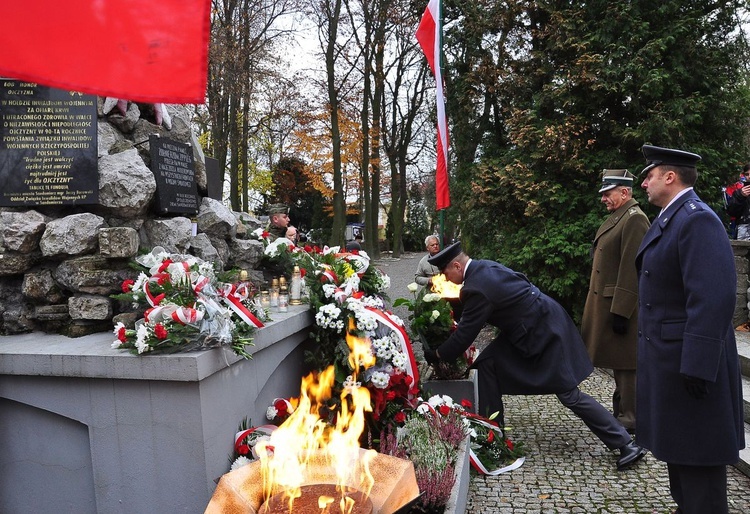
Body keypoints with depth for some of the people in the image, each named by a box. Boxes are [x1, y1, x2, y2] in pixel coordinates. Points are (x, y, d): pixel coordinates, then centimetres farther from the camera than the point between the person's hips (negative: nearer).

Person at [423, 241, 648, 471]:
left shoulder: (477, 287, -25)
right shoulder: (483, 267, 3)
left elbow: (465, 334, -18)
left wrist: (437, 355, -3)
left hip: (544, 331, -10)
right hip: (527, 328, 10)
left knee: (569, 395, -3)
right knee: (487, 363, 5)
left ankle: (626, 444, 9)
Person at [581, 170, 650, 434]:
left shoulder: (634, 219, -15)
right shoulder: (617, 217, 15)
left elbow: (631, 270, -21)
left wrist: (620, 312, -22)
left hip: (621, 307, -10)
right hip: (608, 303, 10)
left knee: (626, 362, -1)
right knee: (618, 361, 17)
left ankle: (631, 418, 10)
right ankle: (621, 410, 29)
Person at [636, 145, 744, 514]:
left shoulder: (697, 219, -18)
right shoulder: (668, 219, 13)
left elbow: (714, 297, -26)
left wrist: (697, 365, -27)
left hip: (688, 359, -10)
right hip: (669, 355, 10)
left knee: (696, 453, 3)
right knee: (677, 445, 21)